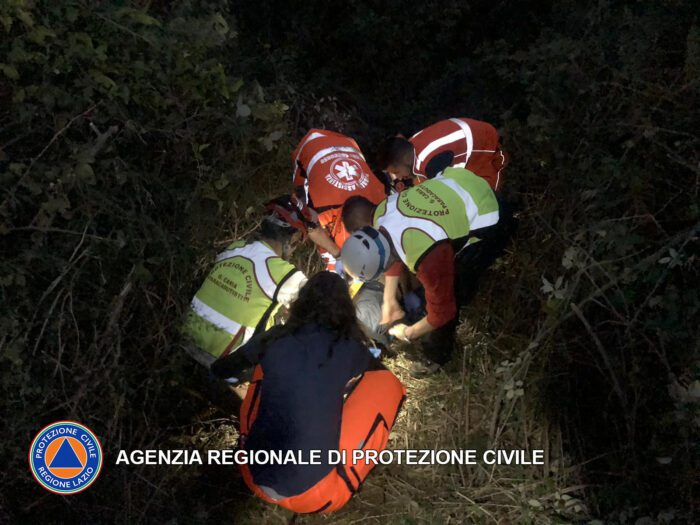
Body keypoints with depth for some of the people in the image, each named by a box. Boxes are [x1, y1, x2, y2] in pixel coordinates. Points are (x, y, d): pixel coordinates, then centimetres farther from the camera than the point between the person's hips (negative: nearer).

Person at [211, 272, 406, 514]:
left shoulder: (274, 339, 2)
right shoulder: (349, 348, -3)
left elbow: (219, 370, 21)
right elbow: (378, 371, 22)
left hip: (254, 479, 4)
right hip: (315, 496, -3)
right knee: (386, 383, 8)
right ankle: (342, 481, 13)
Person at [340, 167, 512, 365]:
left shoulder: (426, 256, -37)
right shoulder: (380, 214, -15)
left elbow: (442, 311, -20)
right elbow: (392, 255, 9)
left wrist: (408, 333, -2)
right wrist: (389, 301, 18)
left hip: (488, 223, -7)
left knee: (445, 292, -3)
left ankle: (435, 356, 20)